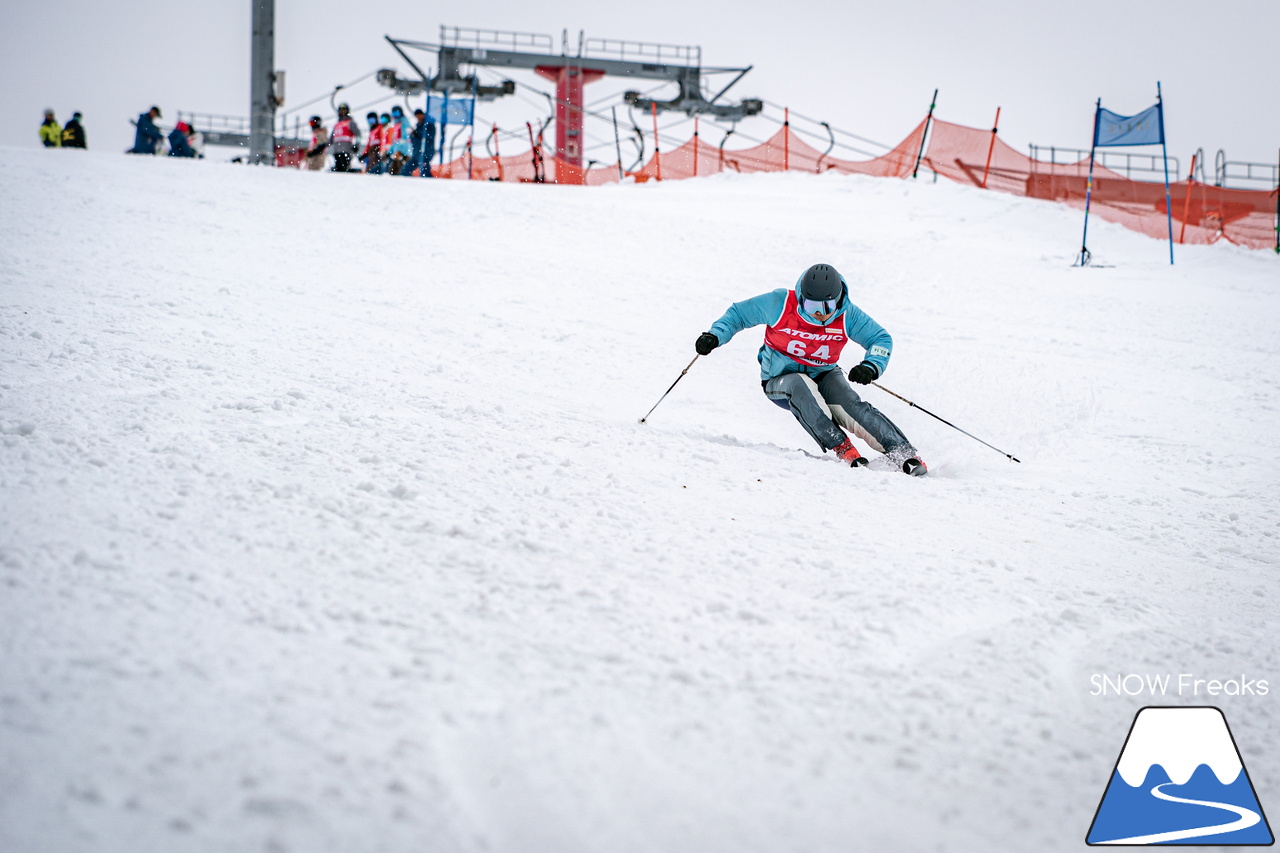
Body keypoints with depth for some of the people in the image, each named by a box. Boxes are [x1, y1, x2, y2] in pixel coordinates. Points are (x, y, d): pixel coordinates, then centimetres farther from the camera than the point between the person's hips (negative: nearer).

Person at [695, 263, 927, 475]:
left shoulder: (847, 315, -14)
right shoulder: (780, 304, -19)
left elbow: (881, 339, -5)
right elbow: (739, 313, -4)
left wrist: (871, 366, -25)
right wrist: (714, 336, -19)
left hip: (823, 376, 1)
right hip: (780, 381, -1)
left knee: (852, 405, -28)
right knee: (800, 385, -37)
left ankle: (904, 454, -29)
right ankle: (841, 448, -38)